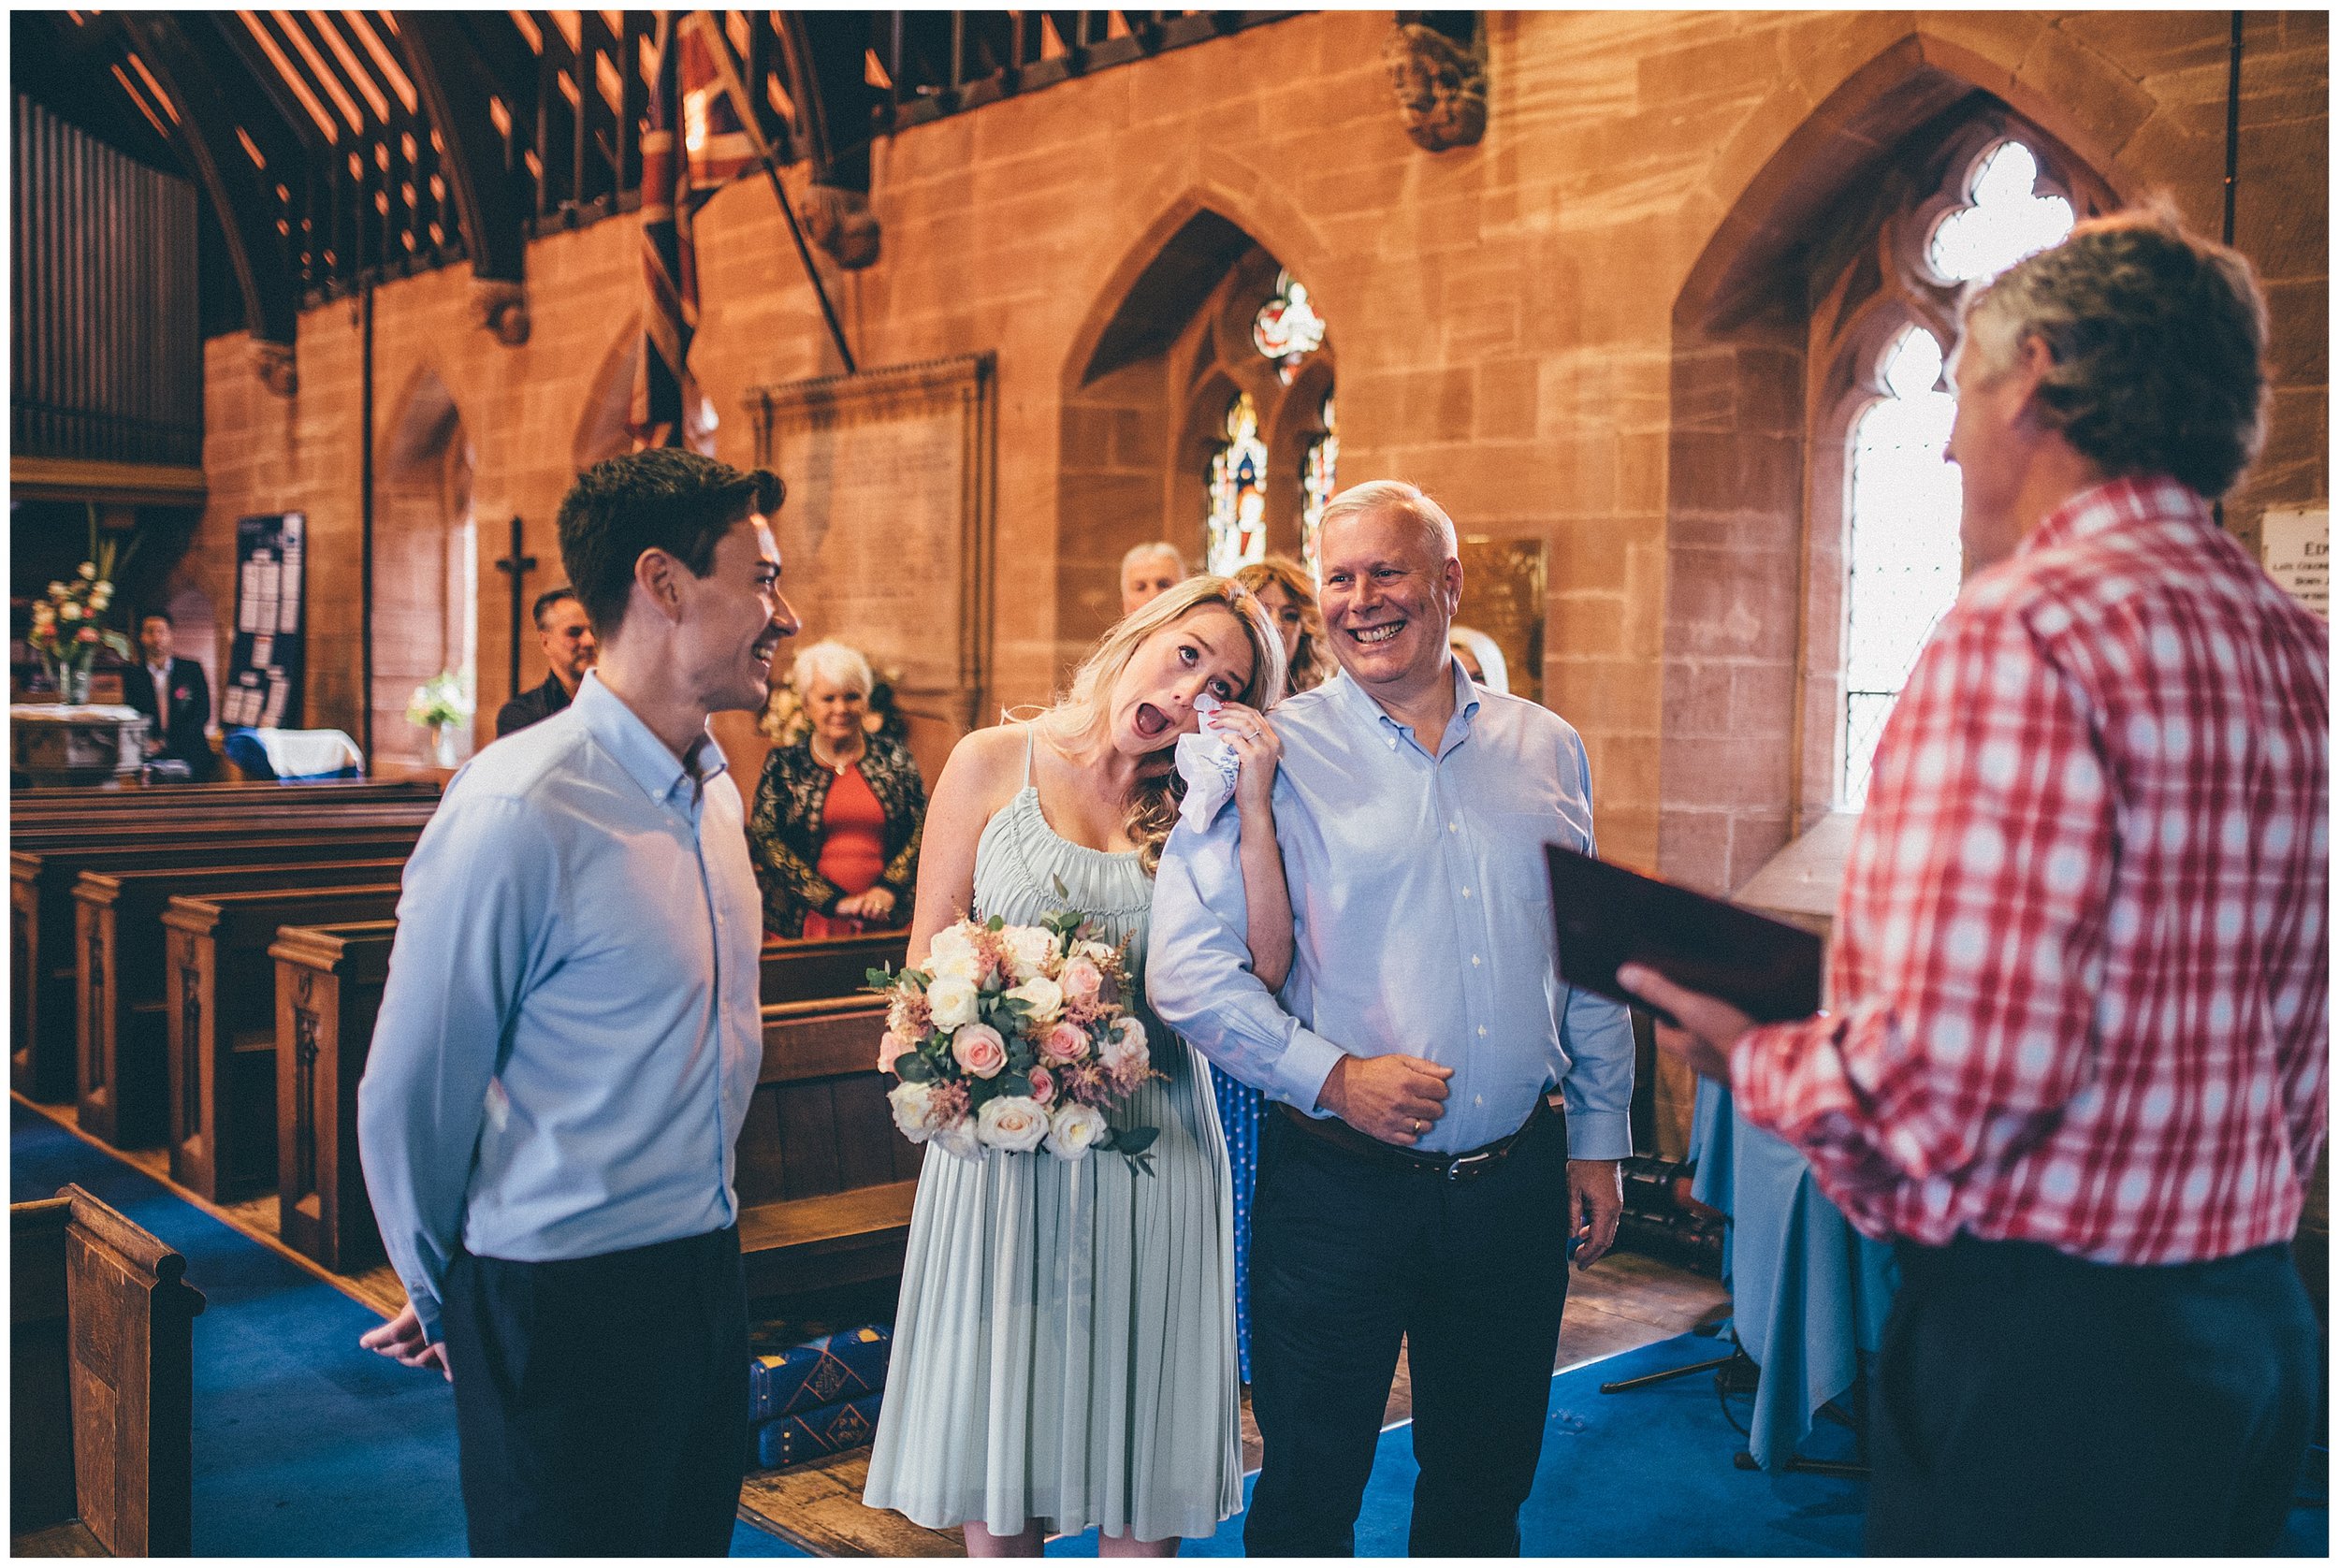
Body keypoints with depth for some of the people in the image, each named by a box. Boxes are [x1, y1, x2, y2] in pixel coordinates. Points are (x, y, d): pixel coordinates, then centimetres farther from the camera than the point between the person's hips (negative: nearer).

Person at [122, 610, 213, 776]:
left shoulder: (192, 670, 10)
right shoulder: (132, 675, 12)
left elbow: (203, 713, 4)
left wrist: (168, 744, -9)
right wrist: (149, 743, -13)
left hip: (190, 758, 0)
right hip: (149, 760, 0)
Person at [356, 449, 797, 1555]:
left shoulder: (715, 789, 6)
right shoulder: (520, 811, -20)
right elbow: (408, 1097, -12)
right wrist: (446, 1297, 3)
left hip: (705, 1284, 8)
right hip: (567, 1309, -7)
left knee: (693, 1541, 19)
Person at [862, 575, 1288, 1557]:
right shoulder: (995, 763, 2)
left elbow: (1263, 971, -6)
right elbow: (928, 957, 1)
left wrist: (1254, 807, -10)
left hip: (1153, 1138, 2)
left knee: (1144, 1471, 8)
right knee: (995, 1439, 8)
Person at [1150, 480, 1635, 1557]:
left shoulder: (1545, 751, 7)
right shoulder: (1271, 753, -6)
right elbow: (1188, 966, -11)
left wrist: (1598, 1140, 12)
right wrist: (1332, 1075, -19)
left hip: (1516, 1180, 4)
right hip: (1337, 1183, -3)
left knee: (1485, 1489, 18)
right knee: (1307, 1501, 8)